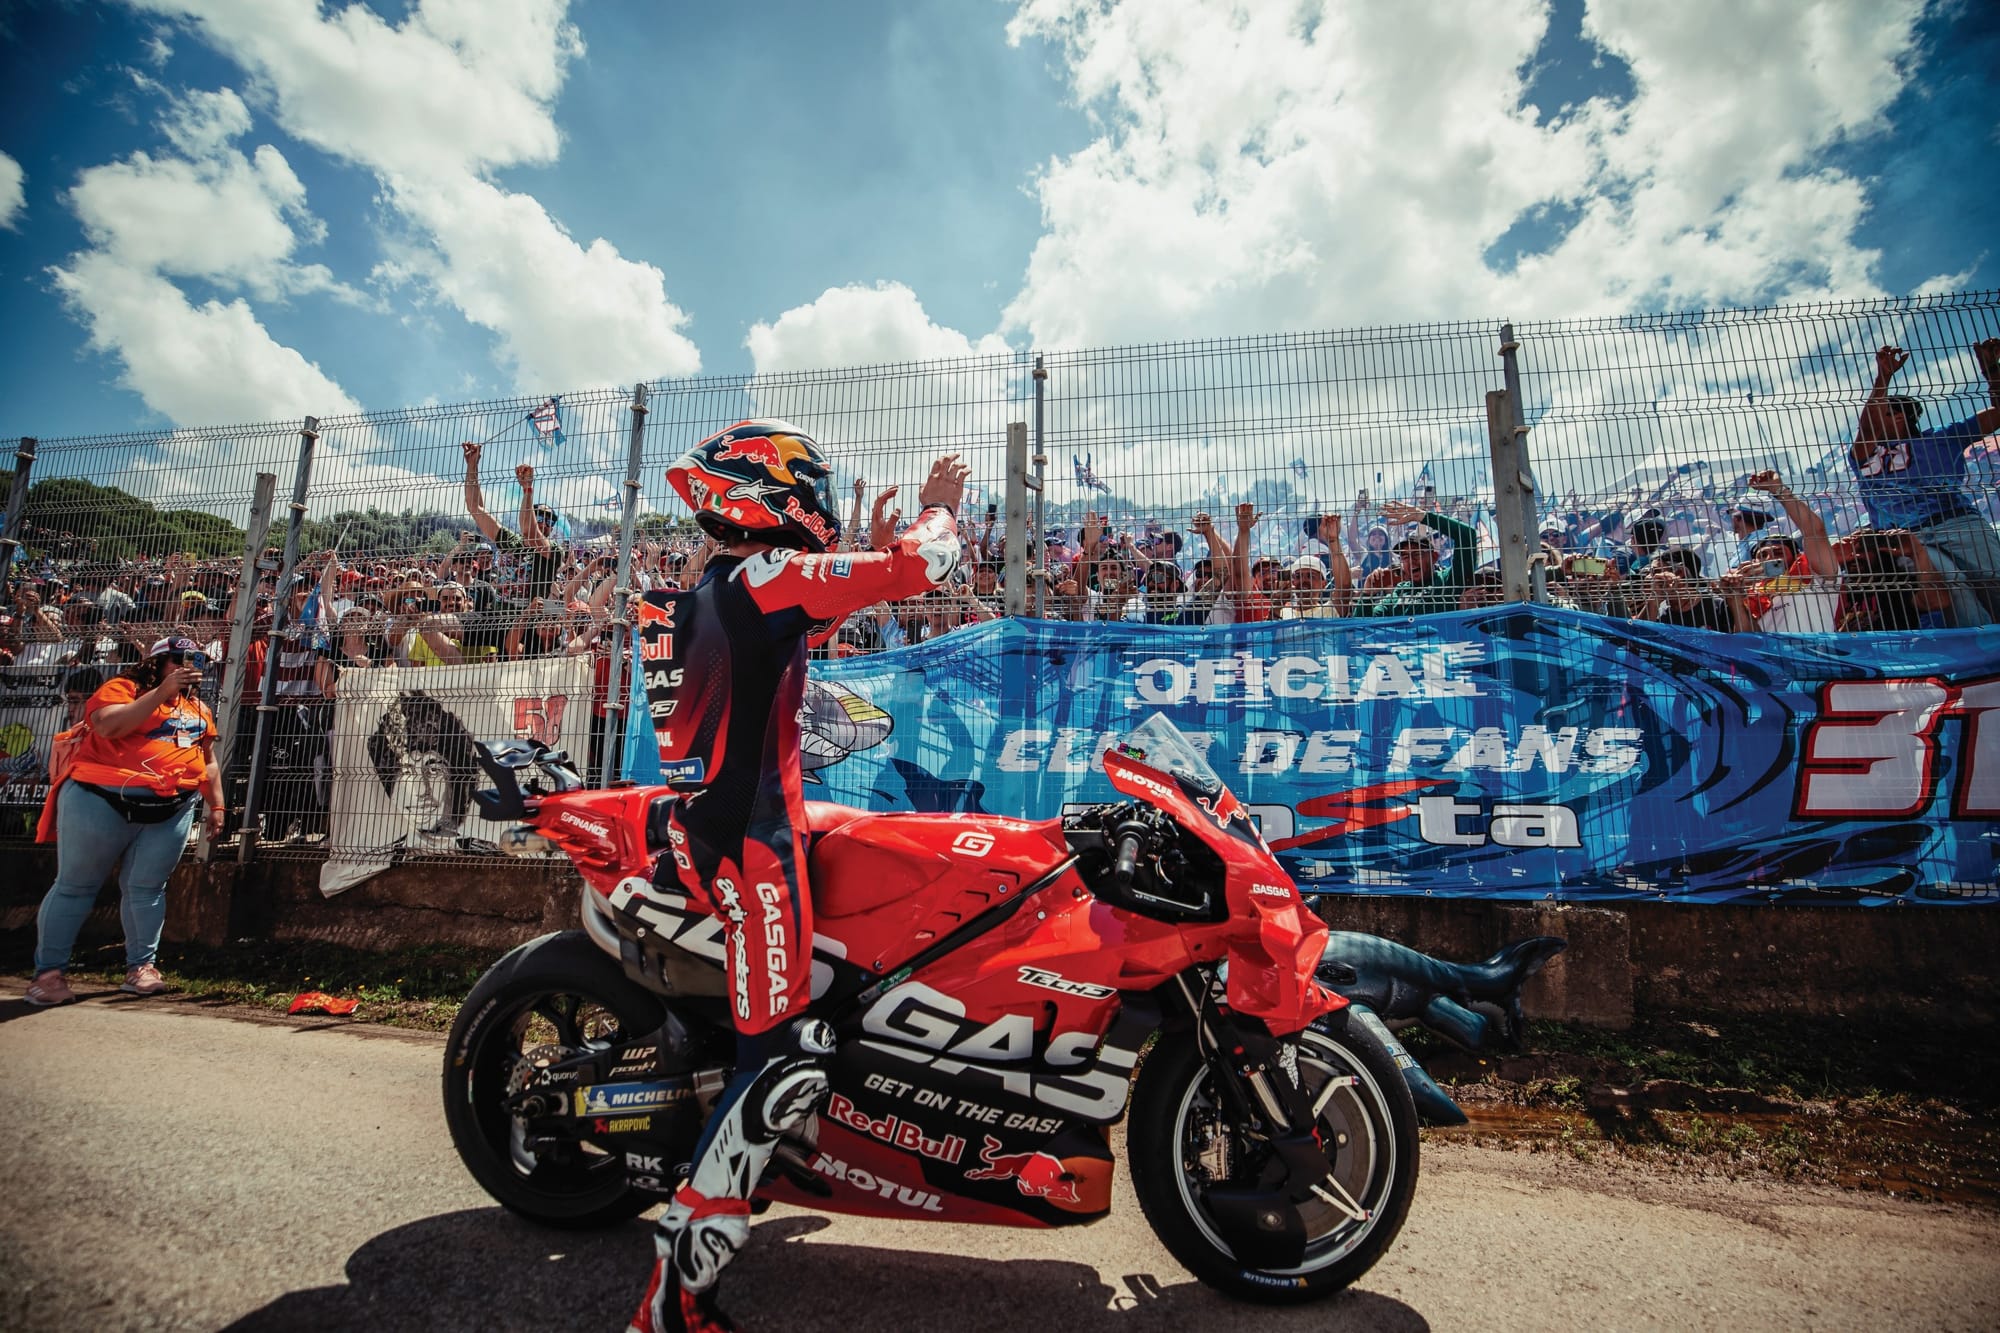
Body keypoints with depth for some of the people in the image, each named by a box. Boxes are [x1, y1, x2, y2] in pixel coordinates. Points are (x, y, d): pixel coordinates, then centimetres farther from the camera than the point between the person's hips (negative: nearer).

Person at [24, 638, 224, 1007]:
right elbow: (109, 726, -20)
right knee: (75, 886, 5)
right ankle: (48, 972, 14)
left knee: (146, 888, 6)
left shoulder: (198, 709, 16)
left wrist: (216, 805, 18)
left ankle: (141, 966, 14)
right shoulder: (122, 688, 0)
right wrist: (163, 691, -20)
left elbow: (209, 761, 21)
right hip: (101, 801, -4)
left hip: (172, 810, 4)